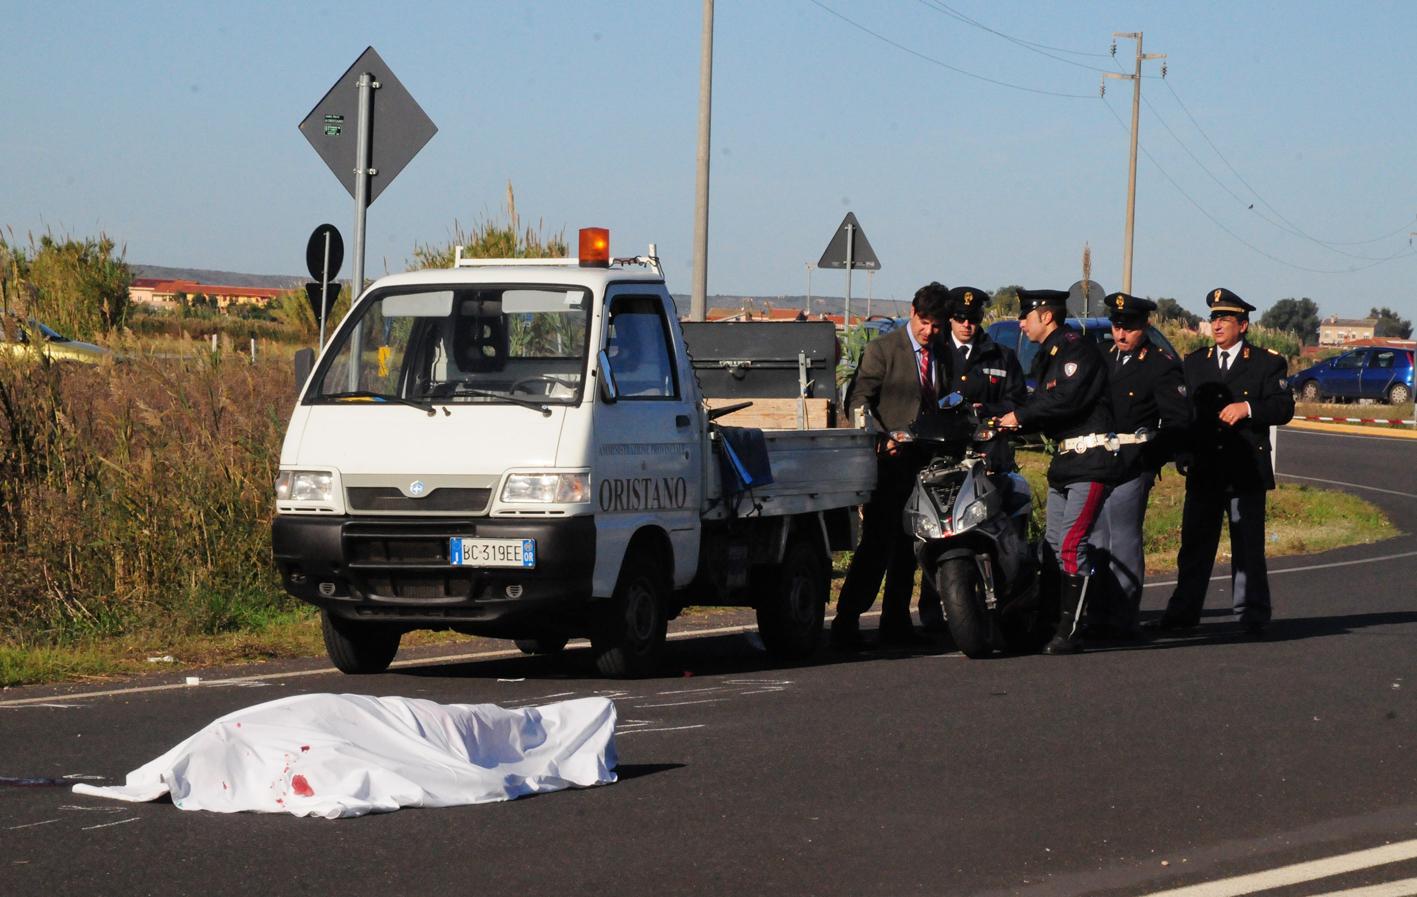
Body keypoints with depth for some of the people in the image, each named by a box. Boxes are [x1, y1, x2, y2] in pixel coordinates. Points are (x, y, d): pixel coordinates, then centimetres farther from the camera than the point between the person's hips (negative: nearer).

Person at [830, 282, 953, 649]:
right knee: (877, 543, -13)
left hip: (924, 462, 6)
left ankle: (896, 623, 17)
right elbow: (859, 401, -8)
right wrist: (882, 439, -22)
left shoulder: (942, 355, 16)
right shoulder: (882, 349, -2)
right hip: (889, 462, -6)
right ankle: (846, 622, -12)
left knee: (907, 547, 10)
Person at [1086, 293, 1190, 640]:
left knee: (1124, 540, -7)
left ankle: (1123, 620, -3)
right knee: (1097, 541, 10)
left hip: (1132, 464, -7)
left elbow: (1178, 418, -7)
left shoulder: (1162, 364, -5)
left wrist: (1152, 457, -10)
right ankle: (1098, 618, 17)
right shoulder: (1104, 357, 15)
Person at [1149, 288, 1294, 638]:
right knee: (1194, 544, 6)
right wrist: (1183, 455, 2)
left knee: (1248, 547, -1)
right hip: (1203, 471, 3)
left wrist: (1248, 408, -20)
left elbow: (1284, 408, -5)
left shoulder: (1267, 363, 3)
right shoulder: (1194, 363, 13)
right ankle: (1183, 611, 12)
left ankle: (1252, 616, 4)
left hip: (1246, 473, -3)